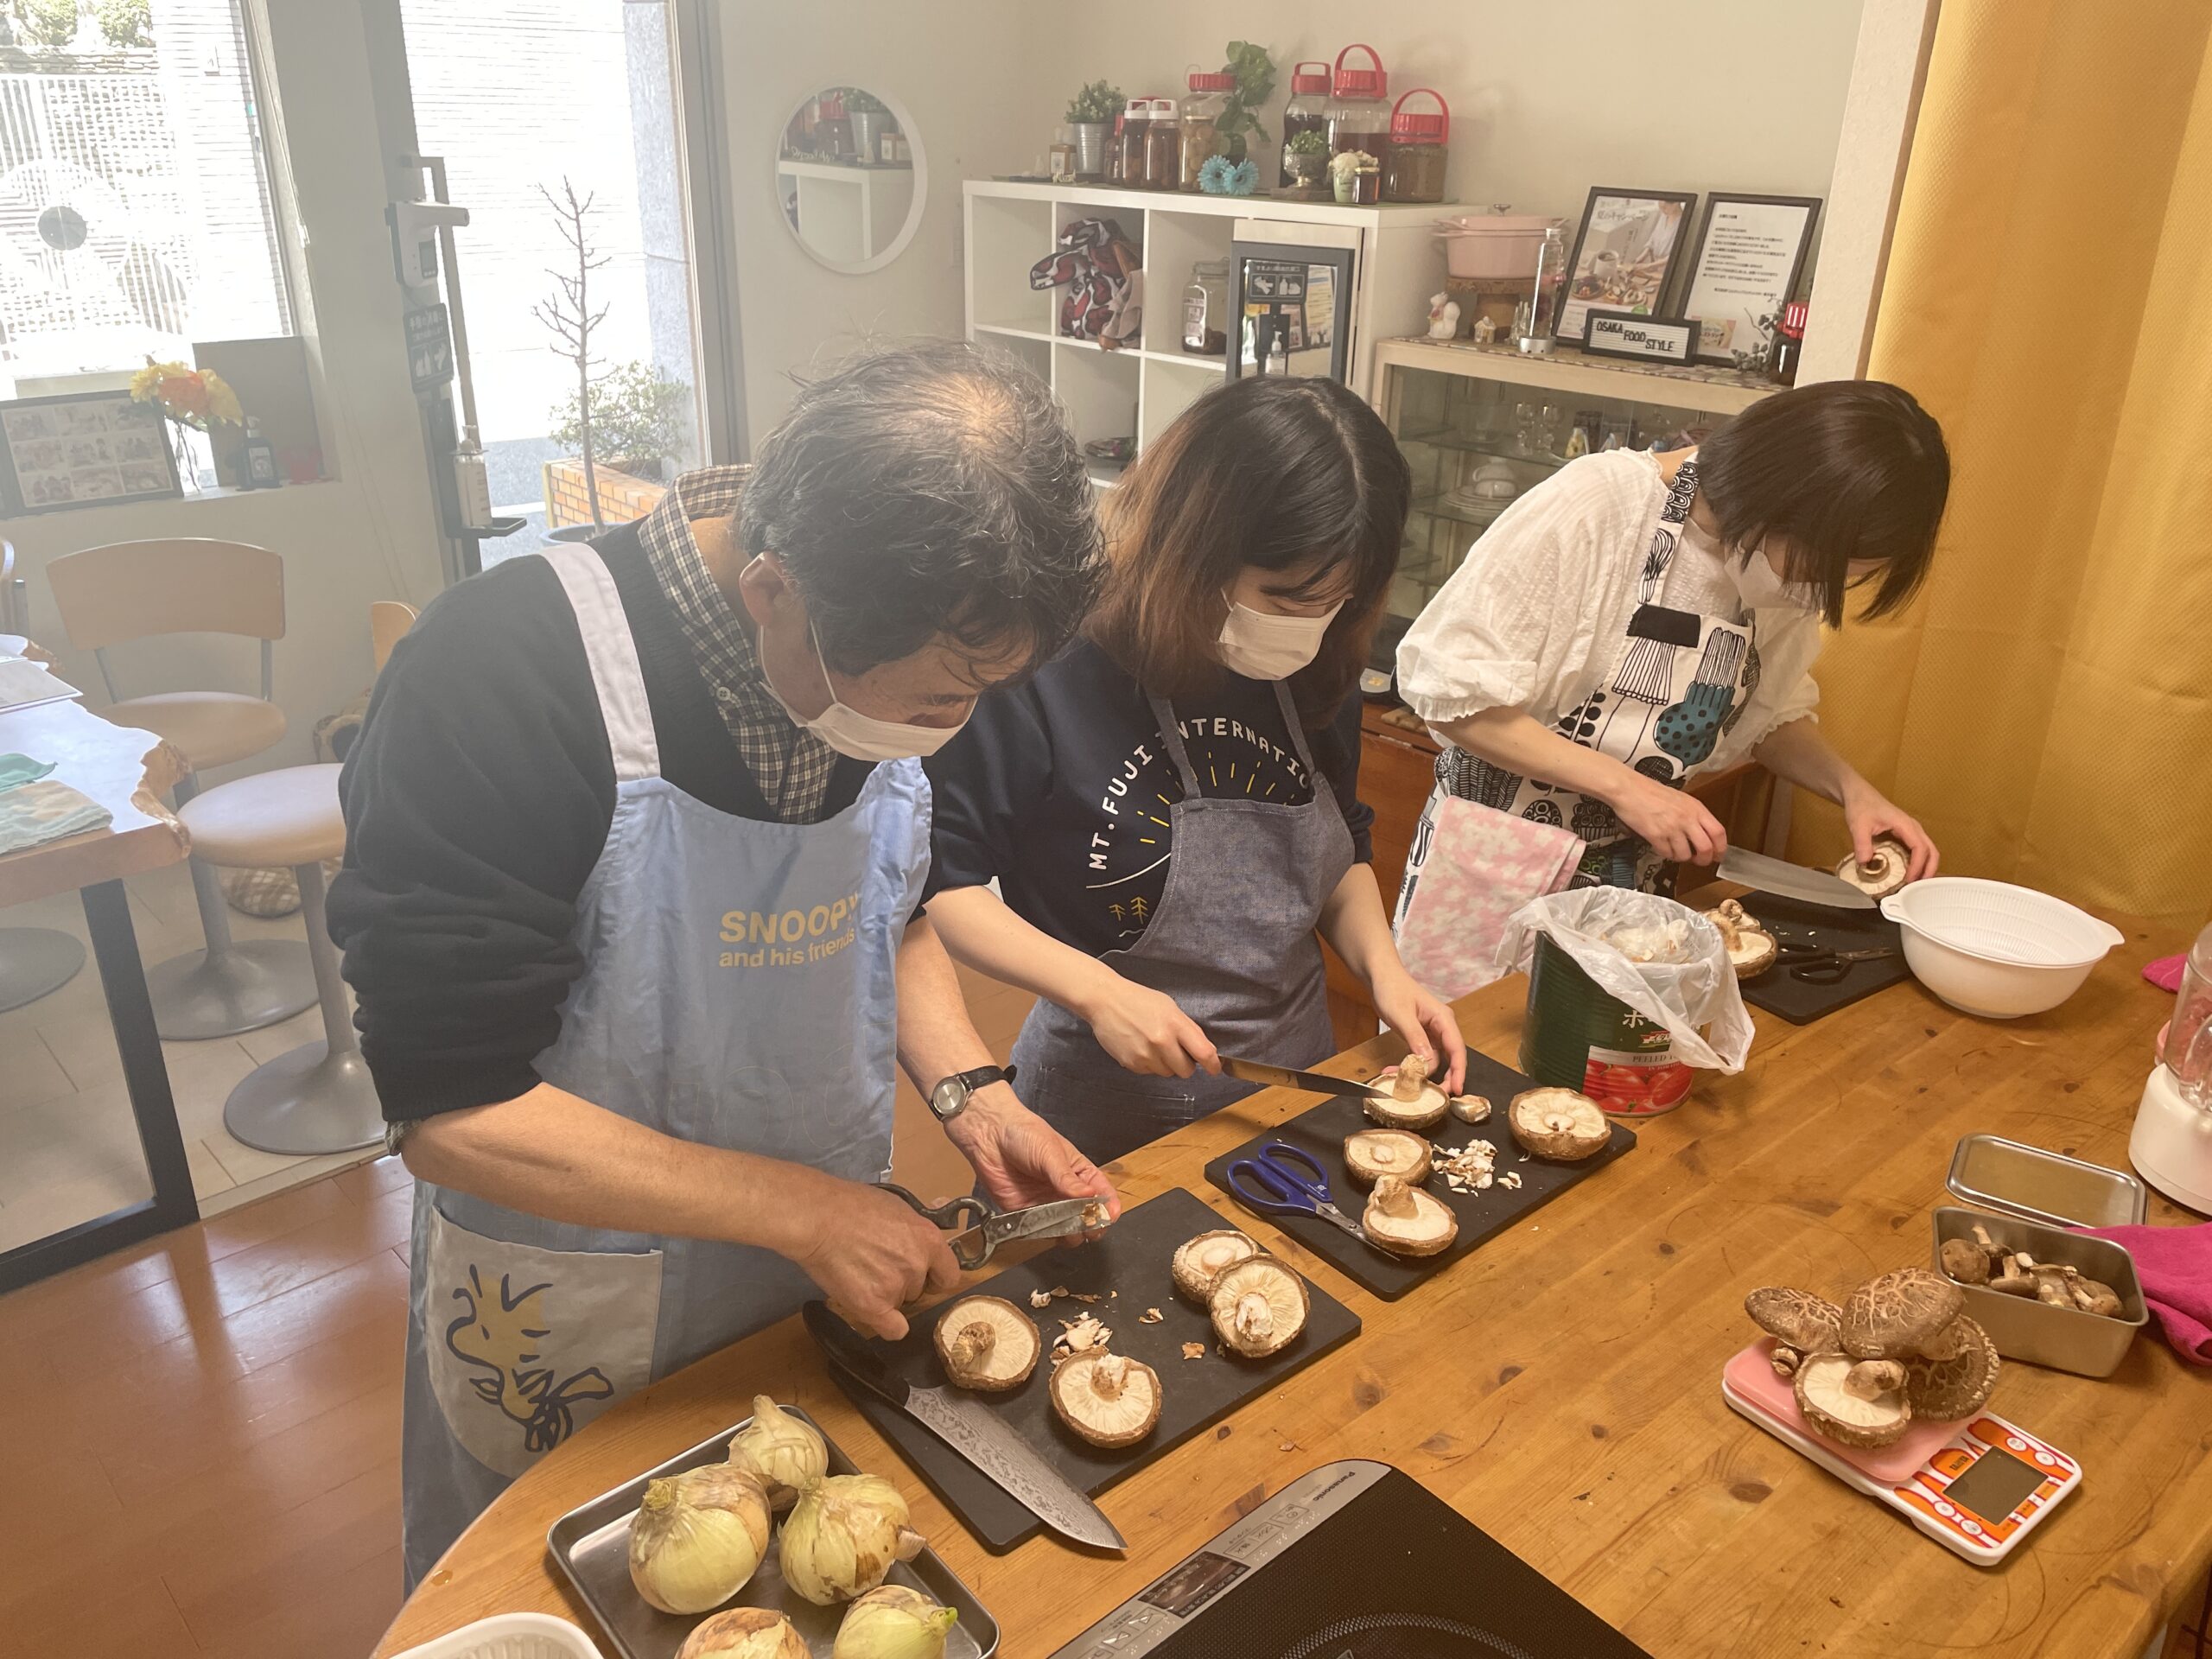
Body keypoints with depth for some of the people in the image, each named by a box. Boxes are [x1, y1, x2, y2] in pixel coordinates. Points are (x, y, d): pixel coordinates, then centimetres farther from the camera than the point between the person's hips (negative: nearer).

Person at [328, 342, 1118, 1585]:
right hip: (571, 1338, -4)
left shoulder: (904, 653, -11)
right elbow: (452, 1111, -27)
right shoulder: (505, 678, -30)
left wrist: (970, 1093, -9)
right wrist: (802, 1208, -27)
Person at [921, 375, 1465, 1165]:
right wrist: (1097, 991, -26)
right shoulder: (1054, 675, -22)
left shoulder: (1318, 683, -4)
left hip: (1292, 1092, 6)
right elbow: (941, 880, -17)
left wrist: (1382, 966, -6)